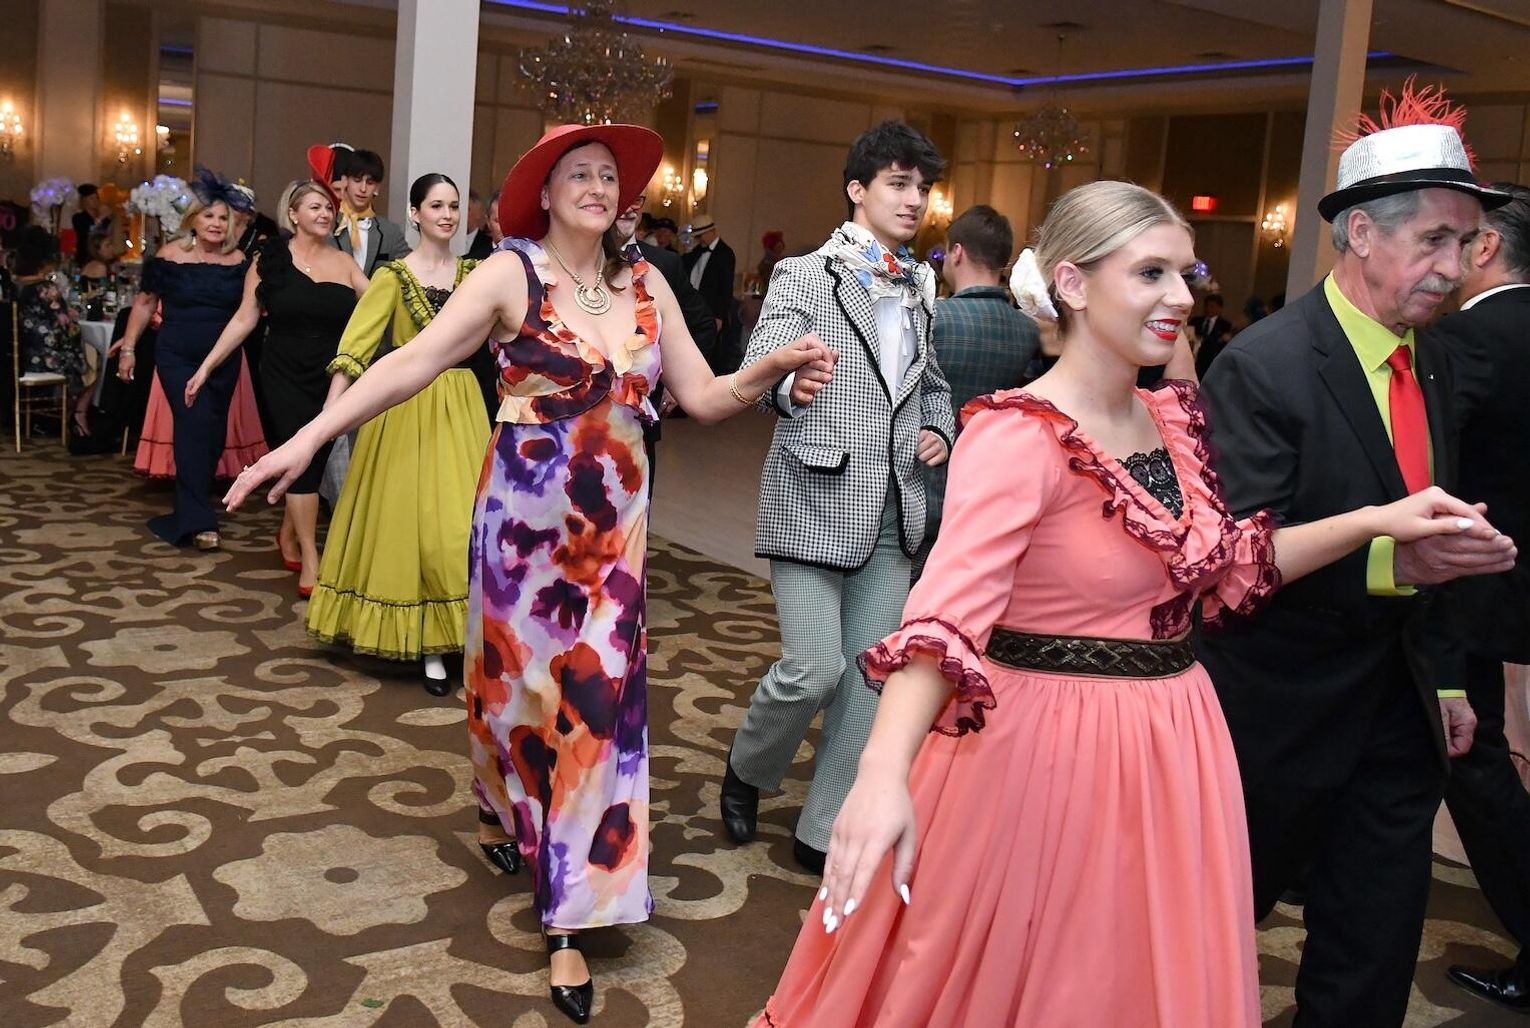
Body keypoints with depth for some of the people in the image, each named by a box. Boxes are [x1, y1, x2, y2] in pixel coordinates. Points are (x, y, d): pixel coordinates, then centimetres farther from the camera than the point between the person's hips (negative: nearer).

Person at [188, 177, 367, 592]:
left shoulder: (343, 262, 4)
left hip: (333, 378, 2)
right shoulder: (271, 259, 0)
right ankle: (311, 563, -6)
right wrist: (206, 367, 0)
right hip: (286, 375, -2)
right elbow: (244, 319, 2)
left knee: (314, 458, 8)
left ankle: (288, 533, 34)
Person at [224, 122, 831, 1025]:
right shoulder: (513, 273, -8)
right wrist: (310, 436, -25)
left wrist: (775, 369, -14)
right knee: (516, 672, 14)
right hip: (525, 511, -3)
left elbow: (705, 398, 4)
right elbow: (417, 360, -17)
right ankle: (502, 809, 48)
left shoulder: (646, 284, 5)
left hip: (614, 519, 3)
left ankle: (571, 924, 9)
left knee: (600, 695, 0)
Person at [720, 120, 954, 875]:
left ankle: (825, 832, 19)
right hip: (813, 504, -6)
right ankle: (747, 770, 20)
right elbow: (755, 376, -16)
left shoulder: (921, 290, 15)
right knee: (815, 670, -11)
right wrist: (789, 378, -40)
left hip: (891, 513, 6)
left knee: (870, 677, 5)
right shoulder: (803, 275, -3)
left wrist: (939, 430, 6)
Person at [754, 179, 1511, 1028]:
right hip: (1041, 750, -7)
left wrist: (1373, 521, 4)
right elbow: (946, 612, -34)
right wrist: (885, 772, -49)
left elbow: (1224, 564, 15)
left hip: (1166, 749, 7)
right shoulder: (1017, 437, -22)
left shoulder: (1173, 418, 3)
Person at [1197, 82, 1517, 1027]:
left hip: (1398, 707, 7)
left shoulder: (1430, 361, 6)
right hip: (1286, 709, -6)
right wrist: (1385, 560, -36)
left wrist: (1445, 673, 14)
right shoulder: (1264, 366, -18)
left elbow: (1430, 534, 15)